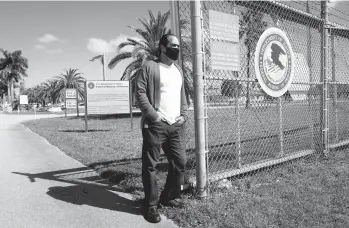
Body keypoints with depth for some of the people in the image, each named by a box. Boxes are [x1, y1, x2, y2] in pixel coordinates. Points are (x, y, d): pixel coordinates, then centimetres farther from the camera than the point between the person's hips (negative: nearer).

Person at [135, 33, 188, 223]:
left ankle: (169, 197, 29)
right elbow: (140, 92, -10)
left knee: (180, 162, 9)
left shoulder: (178, 70, 19)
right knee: (150, 165, 0)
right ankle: (151, 204, 14)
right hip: (155, 125, -6)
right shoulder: (150, 67, -3)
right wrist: (153, 115, -15)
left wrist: (183, 114, 10)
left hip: (176, 125, 7)